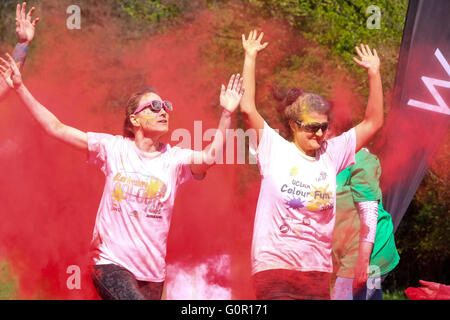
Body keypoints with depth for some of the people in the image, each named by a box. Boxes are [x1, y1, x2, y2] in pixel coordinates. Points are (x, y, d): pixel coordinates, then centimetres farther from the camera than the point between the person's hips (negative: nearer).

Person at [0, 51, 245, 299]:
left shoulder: (175, 158, 1)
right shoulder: (113, 148, 1)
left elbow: (209, 157, -19)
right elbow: (56, 129, 1)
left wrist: (226, 115, -29)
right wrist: (20, 88, -1)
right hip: (112, 263, -3)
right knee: (133, 298, -27)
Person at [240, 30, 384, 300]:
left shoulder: (331, 153, 8)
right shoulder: (275, 149, -1)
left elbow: (373, 122, 11)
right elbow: (248, 109, -11)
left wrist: (374, 73, 5)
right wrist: (250, 57, -9)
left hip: (317, 270, 4)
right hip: (274, 266, -4)